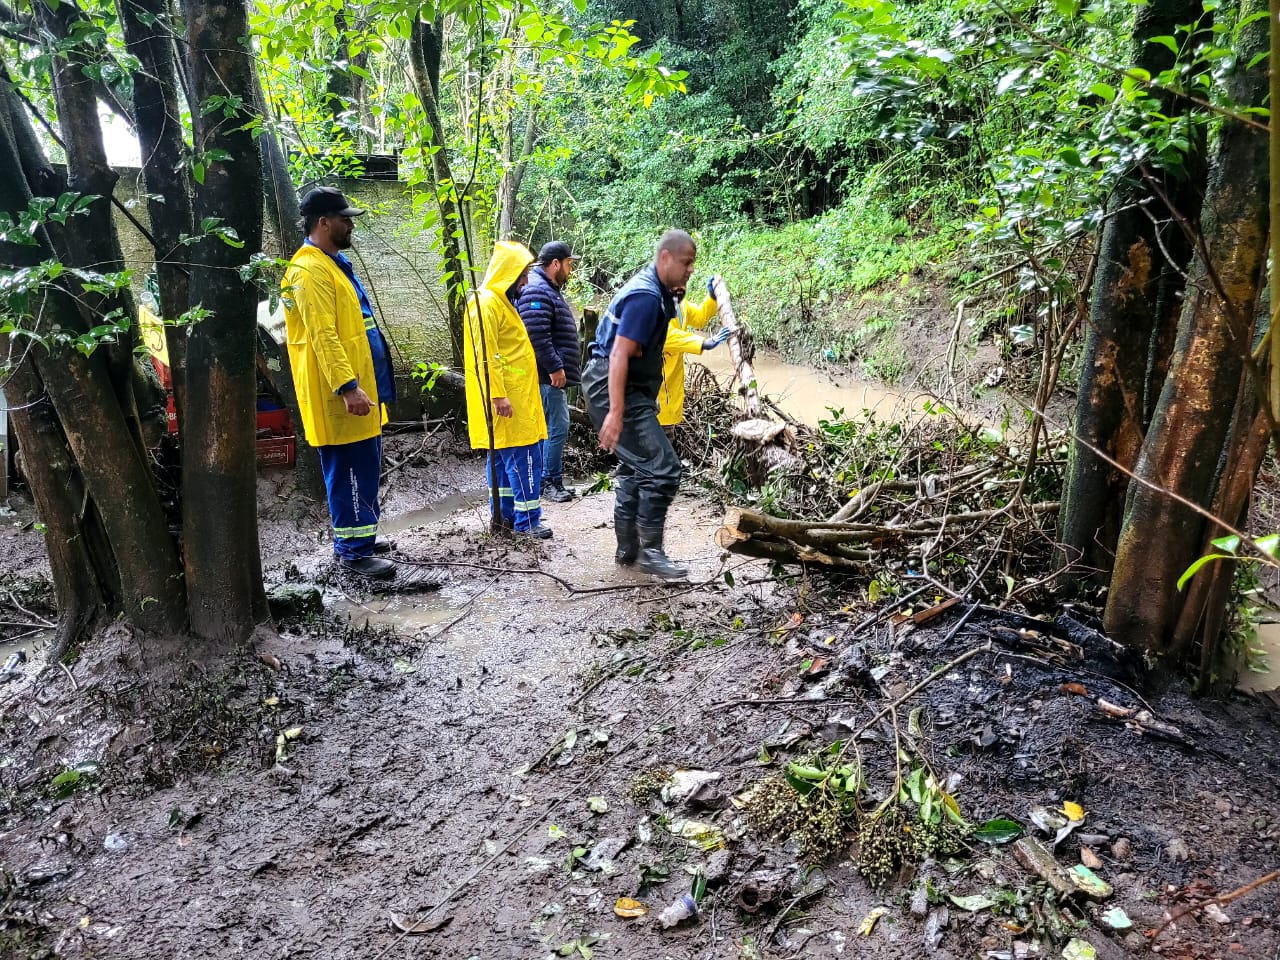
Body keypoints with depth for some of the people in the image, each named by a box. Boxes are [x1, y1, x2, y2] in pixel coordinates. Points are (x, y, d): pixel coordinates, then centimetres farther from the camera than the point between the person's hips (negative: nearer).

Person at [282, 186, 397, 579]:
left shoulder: (334, 264, 17)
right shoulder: (310, 271, -15)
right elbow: (322, 336, -23)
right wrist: (347, 386, -29)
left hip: (361, 385, 10)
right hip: (340, 394, -10)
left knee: (365, 466, 16)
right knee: (350, 469, -5)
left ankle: (360, 534, 27)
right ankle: (353, 549, 4)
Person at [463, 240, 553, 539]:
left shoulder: (502, 300, 18)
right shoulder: (486, 302, -14)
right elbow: (486, 355, -21)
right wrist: (498, 395, -24)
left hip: (516, 395, 10)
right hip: (505, 396, -10)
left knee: (502, 456, 13)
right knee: (524, 458, -8)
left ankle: (505, 514, 20)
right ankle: (527, 521, -3)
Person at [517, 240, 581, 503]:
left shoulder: (549, 290, 21)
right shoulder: (537, 290, -14)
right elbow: (537, 335, -24)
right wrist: (555, 367, -22)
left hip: (553, 374, 11)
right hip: (548, 375, -11)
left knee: (553, 427, 13)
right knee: (557, 427, -8)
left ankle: (551, 481, 19)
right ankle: (551, 482, 0)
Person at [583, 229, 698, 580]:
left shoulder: (654, 291, 13)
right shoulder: (646, 296, -18)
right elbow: (619, 355, -26)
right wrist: (616, 412, -30)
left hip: (629, 389, 11)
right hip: (616, 390, -11)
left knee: (636, 467, 17)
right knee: (663, 468, -12)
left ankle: (627, 548, 25)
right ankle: (651, 551, -2)